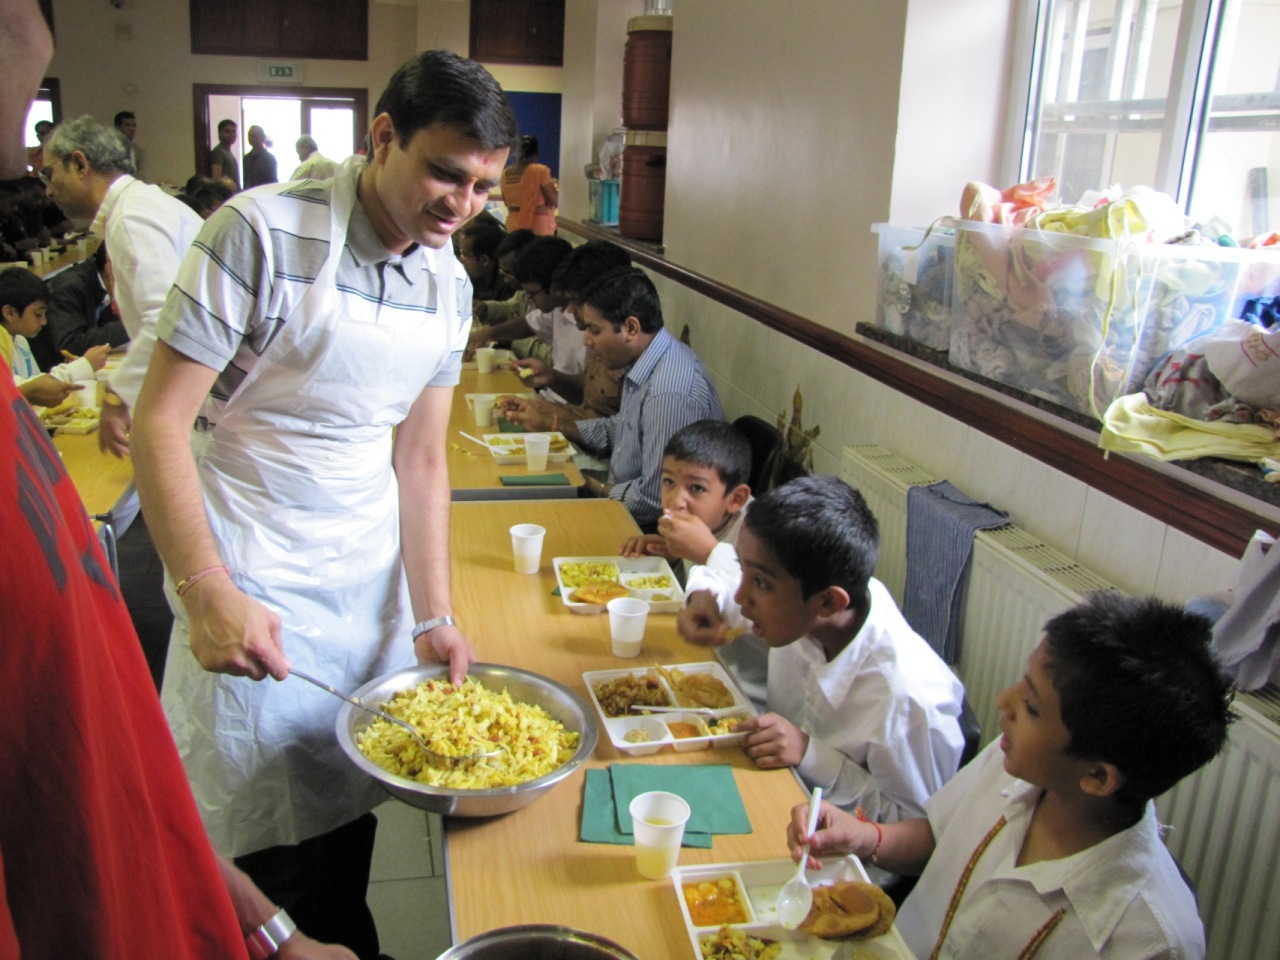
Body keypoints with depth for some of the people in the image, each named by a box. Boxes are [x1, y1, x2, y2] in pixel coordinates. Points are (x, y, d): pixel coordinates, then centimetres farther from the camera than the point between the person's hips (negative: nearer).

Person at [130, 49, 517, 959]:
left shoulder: (448, 286, 3)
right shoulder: (261, 233, -15)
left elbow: (420, 457, 7)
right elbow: (161, 421, -14)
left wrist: (433, 616, 1)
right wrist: (207, 592, -23)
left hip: (372, 581, 5)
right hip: (251, 587, -5)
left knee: (348, 816, 15)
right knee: (268, 836, 5)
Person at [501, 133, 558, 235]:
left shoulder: (506, 173, 4)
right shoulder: (540, 170, -12)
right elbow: (555, 201, -9)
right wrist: (554, 186, 8)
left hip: (514, 226, 6)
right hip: (539, 227, -5)